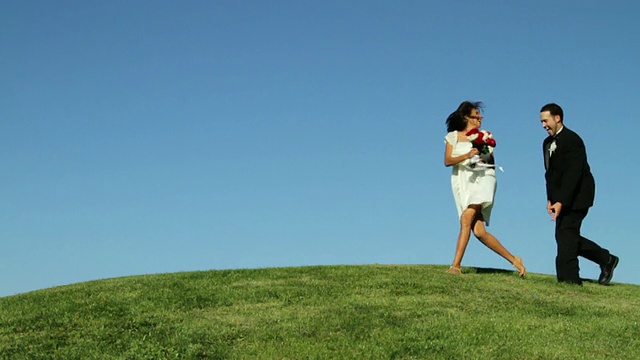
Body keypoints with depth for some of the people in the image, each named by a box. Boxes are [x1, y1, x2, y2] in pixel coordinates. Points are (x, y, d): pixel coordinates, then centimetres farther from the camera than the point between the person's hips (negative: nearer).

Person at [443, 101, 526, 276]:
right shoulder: (452, 136, 12)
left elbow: (492, 162, 13)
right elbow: (447, 161, 0)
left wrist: (486, 158, -9)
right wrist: (467, 155, -15)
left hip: (482, 178, -1)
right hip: (463, 182, 2)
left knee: (466, 218, -25)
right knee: (479, 232, -7)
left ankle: (455, 265, -27)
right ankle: (514, 260, 5)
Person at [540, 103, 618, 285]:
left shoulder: (572, 140, -16)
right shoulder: (548, 143, 11)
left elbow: (573, 173, -24)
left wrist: (561, 201, -30)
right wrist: (551, 199, 2)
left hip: (576, 195, -9)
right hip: (562, 196, 9)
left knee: (566, 235, -13)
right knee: (565, 237, 9)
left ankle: (569, 280, -9)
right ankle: (606, 259, 23)